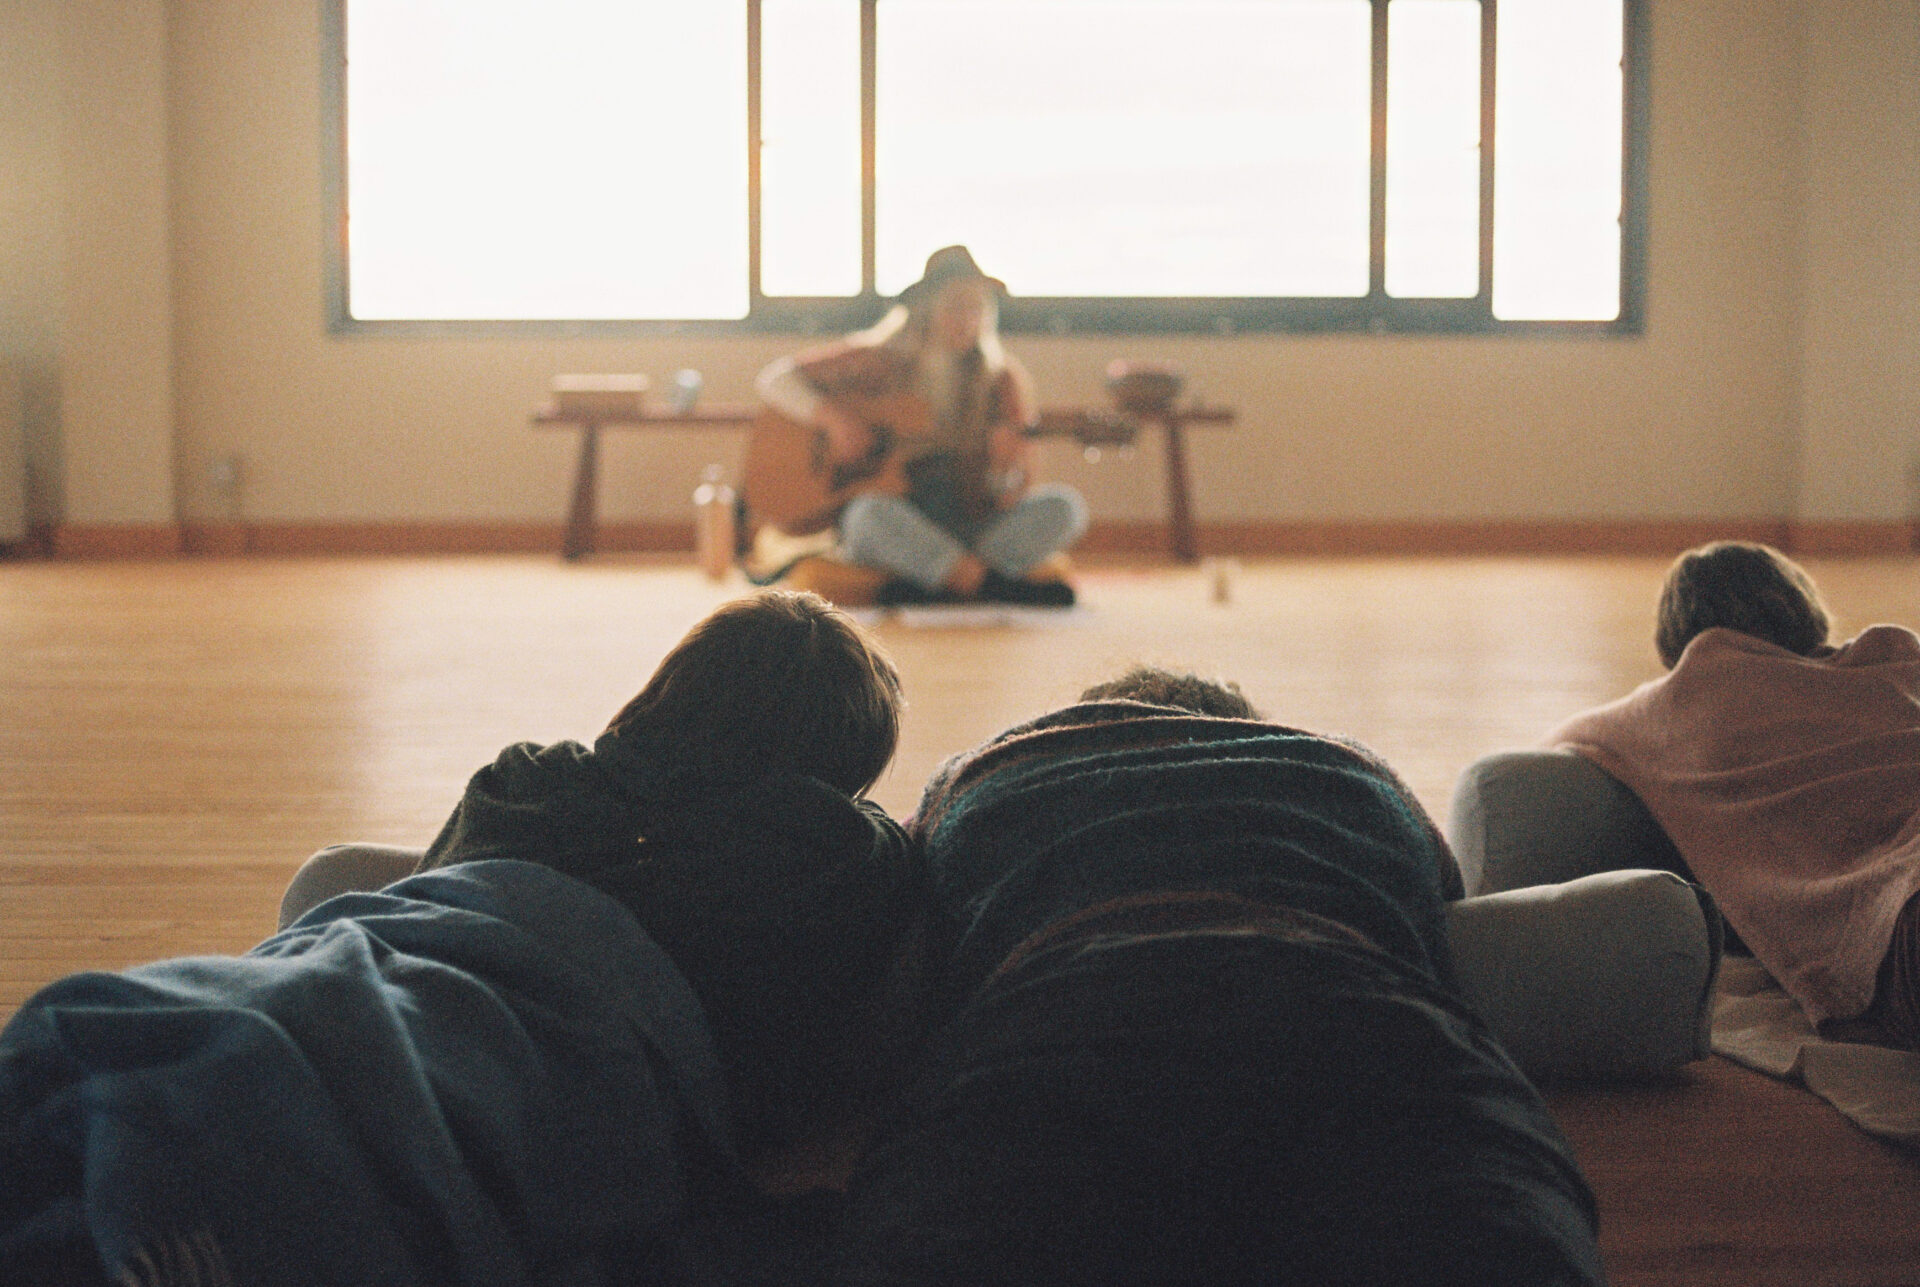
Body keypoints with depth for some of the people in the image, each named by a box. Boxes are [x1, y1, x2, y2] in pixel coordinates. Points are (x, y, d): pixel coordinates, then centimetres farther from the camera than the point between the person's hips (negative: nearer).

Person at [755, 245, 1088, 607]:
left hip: (968, 529, 2)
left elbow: (1006, 499, 1)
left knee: (1065, 506, -21)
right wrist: (831, 417, -16)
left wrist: (1008, 466, -23)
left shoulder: (1002, 377, 5)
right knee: (871, 512, -38)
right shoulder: (881, 362, 2)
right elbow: (775, 380, 1)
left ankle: (920, 587, -29)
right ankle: (1009, 590, -30)